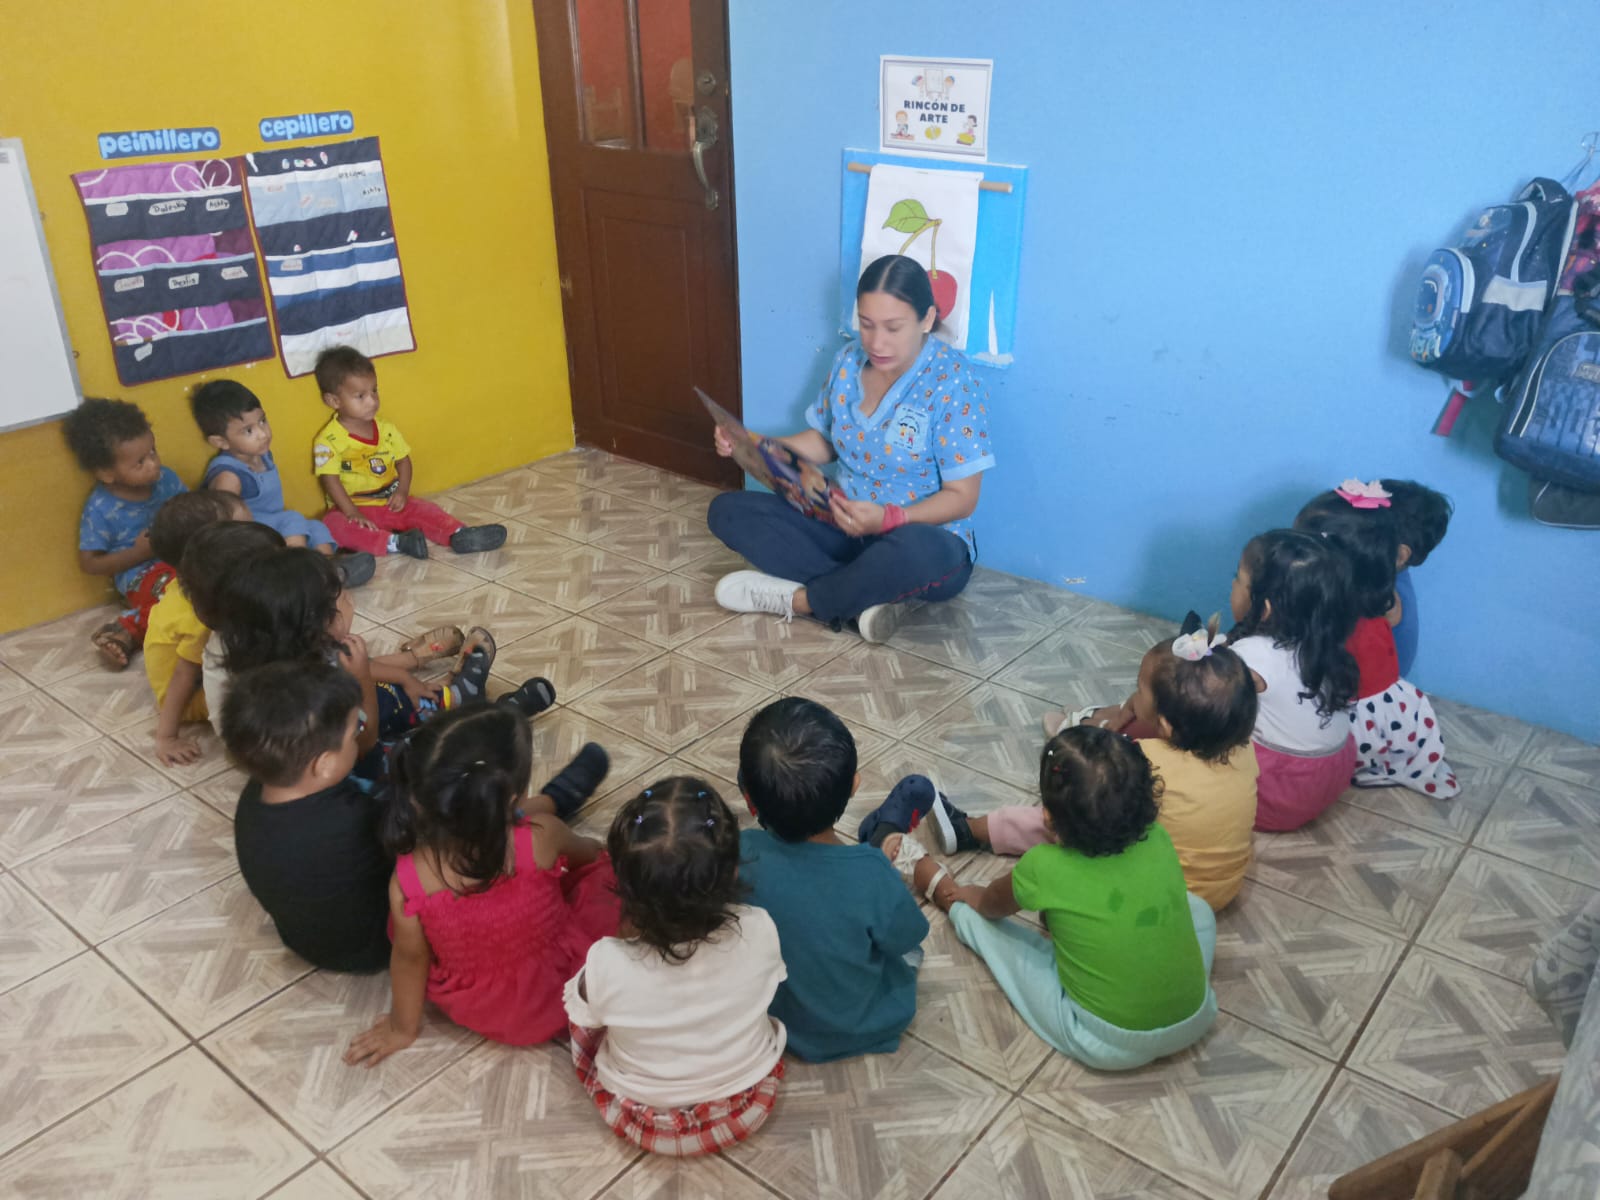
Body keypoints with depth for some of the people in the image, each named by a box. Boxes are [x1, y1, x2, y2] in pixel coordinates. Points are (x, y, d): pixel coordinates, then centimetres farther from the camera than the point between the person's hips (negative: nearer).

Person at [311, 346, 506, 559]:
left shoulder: (386, 429, 2)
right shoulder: (328, 440, -13)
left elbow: (403, 460, 8)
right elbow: (330, 480, -17)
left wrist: (402, 491, -10)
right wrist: (352, 513, -26)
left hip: (390, 503, 5)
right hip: (354, 507, -5)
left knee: (424, 509, -16)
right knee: (336, 525, -34)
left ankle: (460, 535, -34)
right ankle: (396, 543, -45)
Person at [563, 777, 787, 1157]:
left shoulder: (607, 966, -35)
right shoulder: (759, 932, -31)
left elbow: (585, 1016, -10)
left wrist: (625, 937, -9)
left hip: (643, 1122, -1)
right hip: (746, 1108, 1)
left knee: (576, 987, 16)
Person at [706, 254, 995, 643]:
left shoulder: (953, 381, -17)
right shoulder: (848, 361, 0)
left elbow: (961, 497, -18)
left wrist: (888, 519, -34)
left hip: (923, 538, -6)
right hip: (844, 527, 7)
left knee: (922, 553, -44)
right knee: (727, 510, -9)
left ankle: (796, 598, -17)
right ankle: (864, 599, -22)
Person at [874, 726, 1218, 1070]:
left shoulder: (1045, 869, -18)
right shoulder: (1158, 838, -9)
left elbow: (990, 905, 5)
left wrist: (966, 895, 27)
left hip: (1108, 1044, -3)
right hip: (1196, 1020, 4)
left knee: (972, 913, 9)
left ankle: (939, 886, 39)